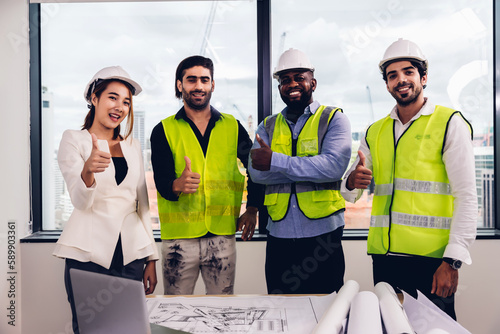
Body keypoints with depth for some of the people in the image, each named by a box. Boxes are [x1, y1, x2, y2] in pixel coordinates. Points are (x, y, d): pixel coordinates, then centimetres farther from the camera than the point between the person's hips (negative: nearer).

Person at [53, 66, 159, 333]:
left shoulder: (133, 146, 13)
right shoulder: (73, 140, 2)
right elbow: (81, 202, -10)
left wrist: (151, 258, 9)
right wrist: (87, 171, -32)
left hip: (131, 254, 3)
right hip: (88, 255, -3)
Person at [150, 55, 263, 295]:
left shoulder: (232, 127, 9)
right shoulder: (164, 130, 4)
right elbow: (161, 181, -7)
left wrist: (252, 209, 9)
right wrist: (177, 185, -29)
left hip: (223, 235, 2)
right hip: (179, 236, -1)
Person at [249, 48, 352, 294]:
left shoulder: (333, 119, 1)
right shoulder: (268, 126, 10)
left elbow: (335, 165, -17)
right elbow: (256, 172, -6)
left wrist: (275, 161, -17)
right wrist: (311, 170, -15)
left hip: (322, 236, -3)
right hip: (279, 236, 3)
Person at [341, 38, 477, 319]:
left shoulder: (449, 123, -1)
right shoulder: (375, 132, 12)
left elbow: (466, 196, -7)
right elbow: (351, 193, 13)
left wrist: (452, 261, -14)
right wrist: (352, 182, -12)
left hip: (432, 256, -4)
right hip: (384, 254, 4)